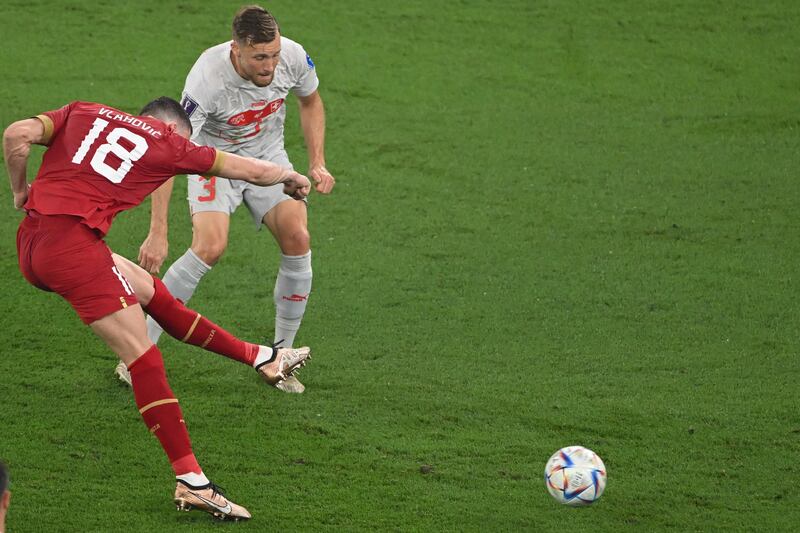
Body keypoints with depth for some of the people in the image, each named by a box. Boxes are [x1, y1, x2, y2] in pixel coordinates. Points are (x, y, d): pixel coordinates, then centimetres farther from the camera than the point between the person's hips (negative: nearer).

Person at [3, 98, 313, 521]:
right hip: (73, 243, -7)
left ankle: (261, 357, 33)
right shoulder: (168, 144, 8)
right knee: (143, 357, -4)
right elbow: (252, 171, 17)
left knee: (149, 290, 21)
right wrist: (292, 178, 36)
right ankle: (190, 479, -8)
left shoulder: (83, 114, 18)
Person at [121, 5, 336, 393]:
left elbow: (310, 102, 4)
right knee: (211, 246, -26)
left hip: (268, 157, 4)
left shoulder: (292, 57, -22)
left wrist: (317, 164, -4)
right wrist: (158, 233, -39)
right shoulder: (207, 77, -36)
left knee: (297, 238, -16)